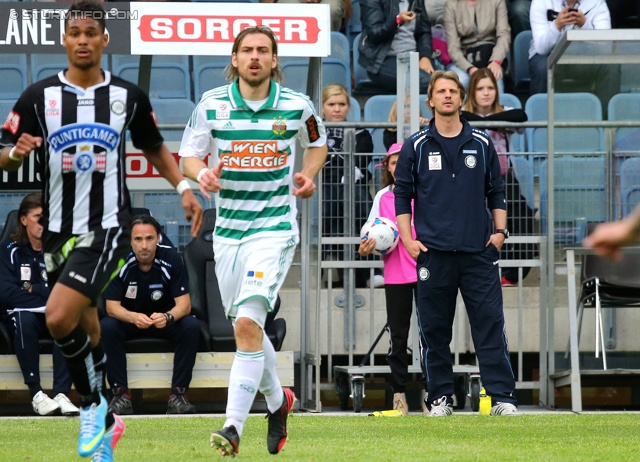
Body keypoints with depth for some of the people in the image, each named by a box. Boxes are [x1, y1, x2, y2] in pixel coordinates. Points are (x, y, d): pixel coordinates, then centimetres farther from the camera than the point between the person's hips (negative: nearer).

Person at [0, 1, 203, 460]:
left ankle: (94, 403, -2)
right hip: (58, 230, 3)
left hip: (106, 228, -3)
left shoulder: (129, 96, 2)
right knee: (85, 330, 11)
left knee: (60, 318, -22)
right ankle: (105, 422, 28)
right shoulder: (38, 97, 1)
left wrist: (183, 187, 7)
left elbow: (154, 146, 19)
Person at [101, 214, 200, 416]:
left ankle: (178, 393, -24)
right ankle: (120, 394, -25)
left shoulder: (170, 258, -19)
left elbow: (184, 304, -20)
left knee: (191, 326, -29)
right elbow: (112, 307, -20)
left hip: (165, 320, 0)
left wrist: (167, 317, -43)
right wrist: (134, 317, -42)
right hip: (129, 321, 0)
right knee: (106, 327, -31)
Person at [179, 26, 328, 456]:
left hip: (275, 229, -4)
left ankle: (234, 428, -22)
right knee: (246, 328, 15)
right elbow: (188, 156, 6)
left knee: (248, 322, -20)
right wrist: (203, 174, -16)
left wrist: (308, 175, 0)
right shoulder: (211, 105, -1)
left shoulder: (297, 106, -2)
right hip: (228, 230, 4)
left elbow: (317, 142, 19)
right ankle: (278, 400, 42)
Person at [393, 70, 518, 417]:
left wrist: (500, 230, 3)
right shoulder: (416, 146, 6)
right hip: (433, 254, 0)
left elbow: (496, 192, 15)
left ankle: (502, 396, -6)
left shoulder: (481, 144, 10)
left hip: (479, 252, 0)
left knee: (490, 324, -5)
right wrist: (407, 238, -1)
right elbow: (402, 195, 8)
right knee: (434, 329, 2)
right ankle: (440, 397, 10)